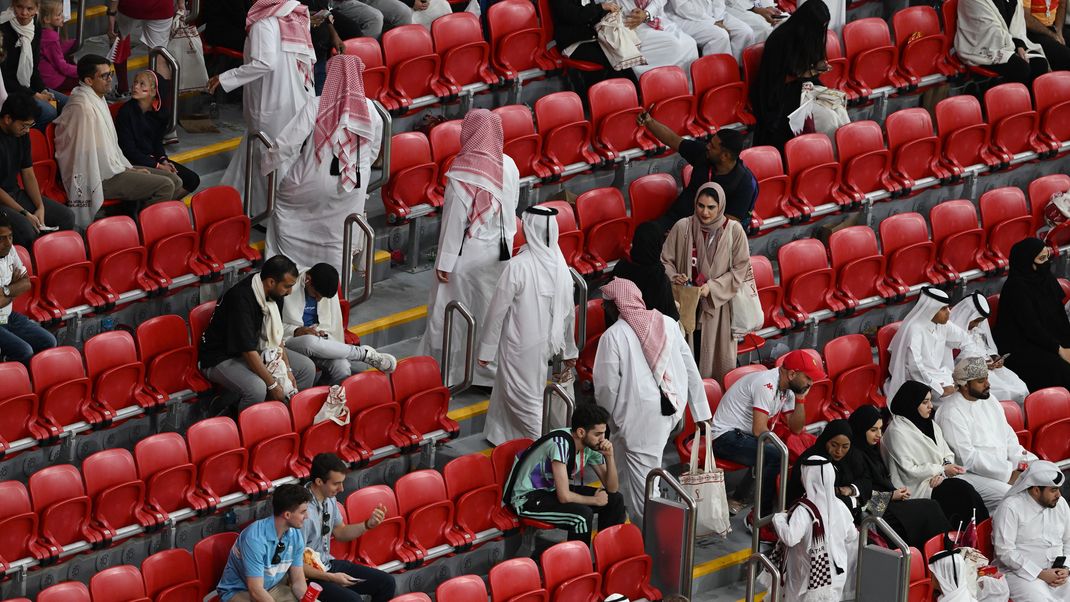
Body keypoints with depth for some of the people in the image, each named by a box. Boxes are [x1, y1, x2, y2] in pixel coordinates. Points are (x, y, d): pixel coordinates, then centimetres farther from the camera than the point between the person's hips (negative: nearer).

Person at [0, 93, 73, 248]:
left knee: (66, 217, -4)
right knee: (26, 229, -34)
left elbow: (28, 174, 12)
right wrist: (24, 213, -21)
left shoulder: (22, 134, 6)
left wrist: (40, 207, -3)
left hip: (16, 193, 9)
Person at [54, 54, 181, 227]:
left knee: (174, 181, 7)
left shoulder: (98, 100, 13)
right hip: (101, 178, -10)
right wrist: (125, 170, -11)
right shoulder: (83, 108, -20)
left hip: (112, 167, 10)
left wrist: (129, 168, 10)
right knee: (165, 186, -19)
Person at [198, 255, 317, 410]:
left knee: (307, 368, 0)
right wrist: (273, 385, -22)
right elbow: (248, 351, -28)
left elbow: (276, 336, 9)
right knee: (257, 389, -35)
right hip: (222, 357, -9)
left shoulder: (274, 293, -4)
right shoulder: (241, 299, -31)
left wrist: (287, 369, -1)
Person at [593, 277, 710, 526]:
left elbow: (607, 385, -8)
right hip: (672, 410, 6)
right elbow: (690, 368, 7)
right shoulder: (668, 324, 5)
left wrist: (607, 418, 9)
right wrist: (701, 410, 12)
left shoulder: (613, 336, -11)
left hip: (638, 417, -6)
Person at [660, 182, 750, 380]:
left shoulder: (734, 231, -6)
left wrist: (713, 287, -14)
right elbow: (665, 260, 5)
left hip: (717, 306, -1)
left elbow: (740, 268, -3)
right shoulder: (682, 227, -4)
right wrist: (674, 277, -16)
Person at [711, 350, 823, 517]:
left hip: (744, 435, 10)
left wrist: (800, 398, -3)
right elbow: (759, 430, -26)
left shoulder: (787, 390, 8)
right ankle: (761, 516, -14)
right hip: (726, 436, -10)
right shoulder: (766, 384, -22)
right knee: (777, 456, -24)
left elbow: (796, 429, 9)